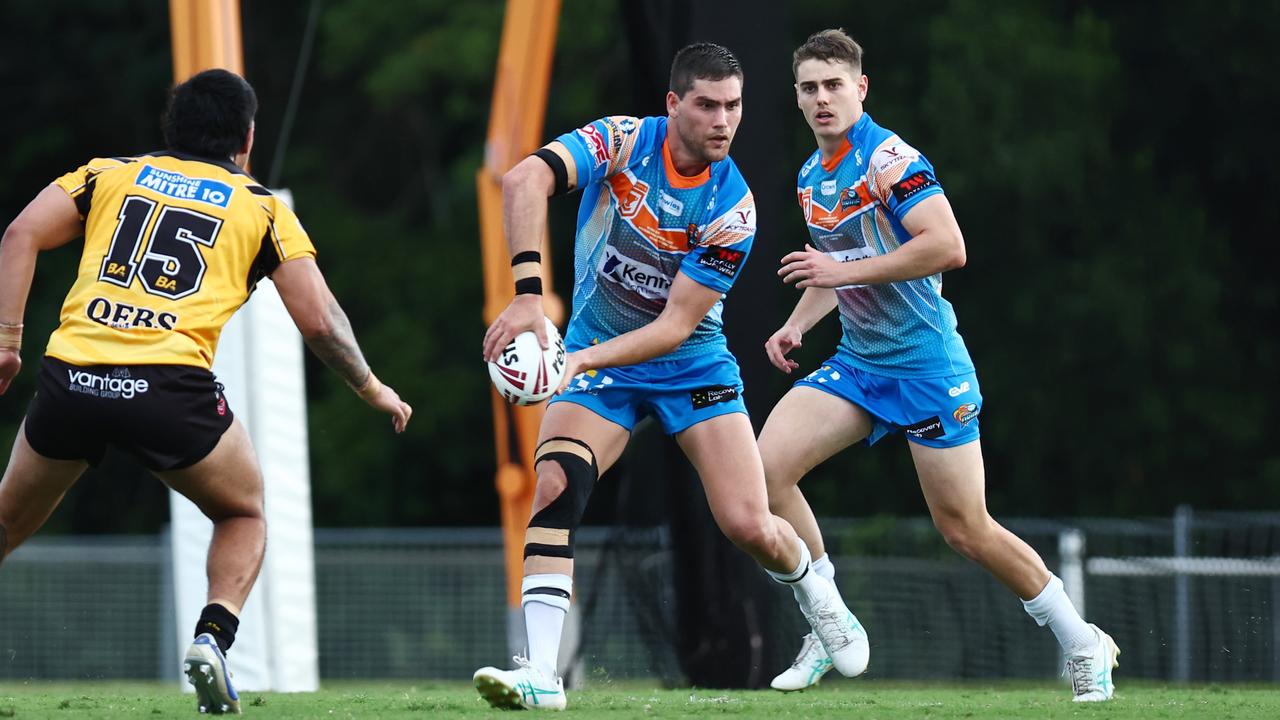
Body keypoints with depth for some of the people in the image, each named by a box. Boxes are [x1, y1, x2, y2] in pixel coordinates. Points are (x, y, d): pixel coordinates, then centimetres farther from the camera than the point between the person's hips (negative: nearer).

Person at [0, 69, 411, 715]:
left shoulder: (111, 175, 20)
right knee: (244, 515, 22)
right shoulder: (263, 208, 15)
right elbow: (318, 320, 10)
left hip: (71, 372, 2)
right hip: (170, 387, -2)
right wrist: (372, 389, 25)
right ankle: (213, 636, -1)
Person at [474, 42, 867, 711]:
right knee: (555, 488, -25)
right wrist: (528, 294, -46)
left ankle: (816, 593, 28)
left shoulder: (731, 205, -18)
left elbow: (677, 324, -20)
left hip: (691, 363, 0)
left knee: (749, 526, -8)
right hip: (595, 360, 0)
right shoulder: (623, 142, -18)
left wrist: (584, 358, -34)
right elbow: (524, 179, -35)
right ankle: (540, 674, -25)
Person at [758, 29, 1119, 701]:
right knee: (767, 467, -11)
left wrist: (846, 271, -25)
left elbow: (947, 246, -28)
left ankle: (1083, 645, 15)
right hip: (856, 363, 8)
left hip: (926, 366, -8)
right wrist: (796, 325, 10)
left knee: (965, 527, -3)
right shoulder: (811, 175, 10)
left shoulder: (888, 158, -17)